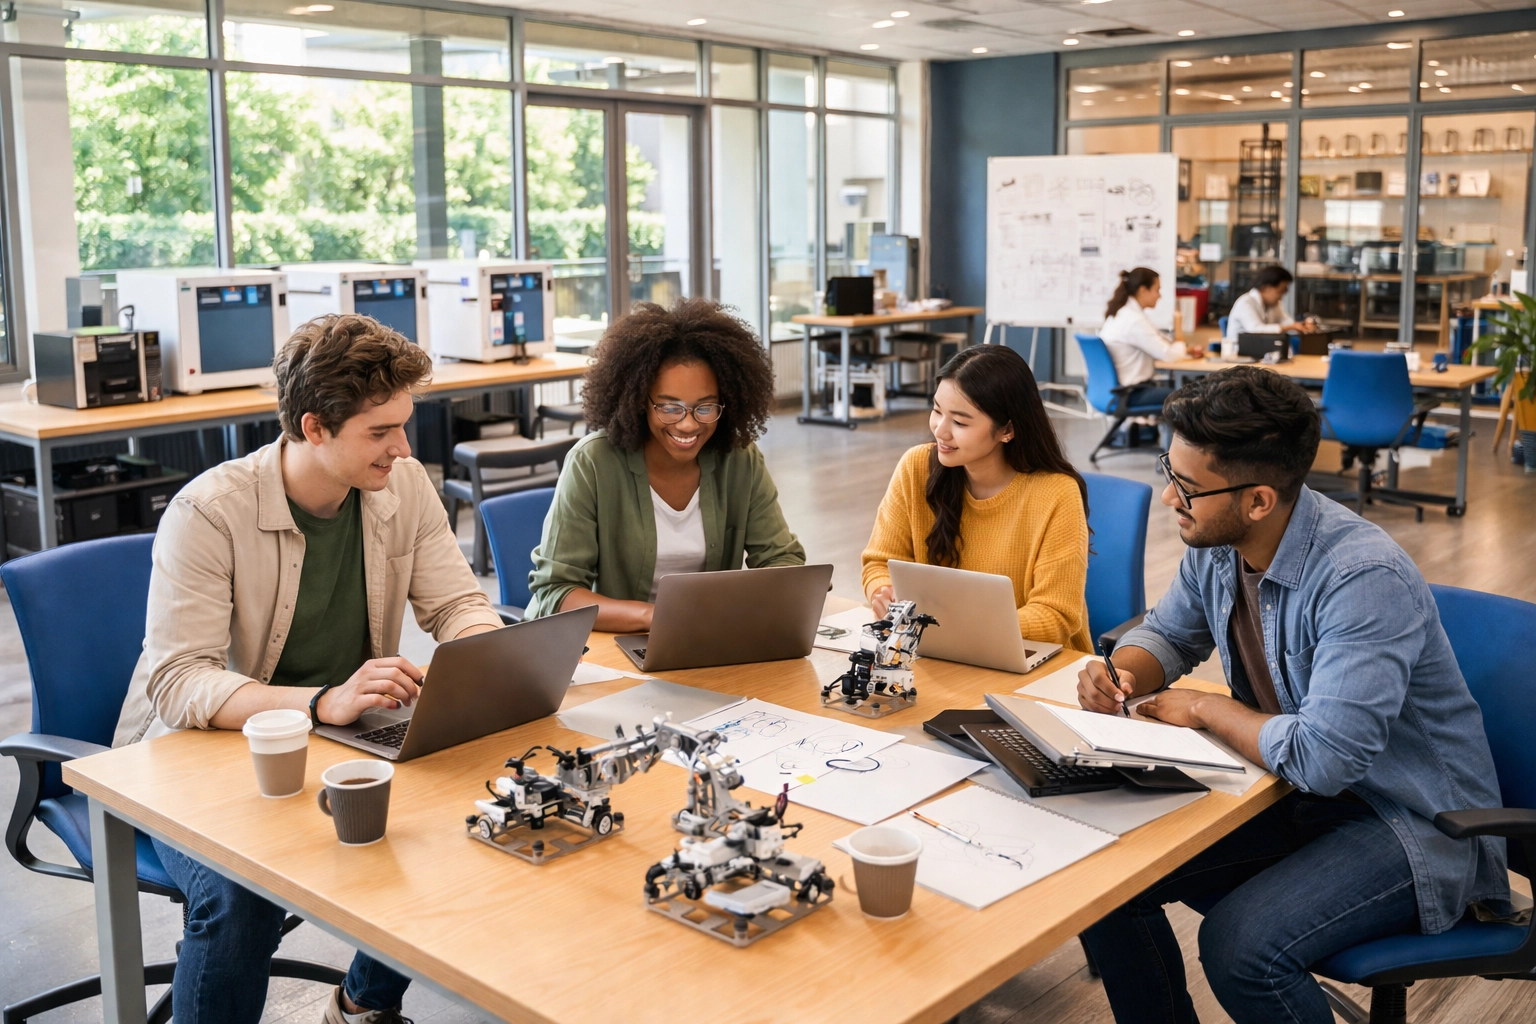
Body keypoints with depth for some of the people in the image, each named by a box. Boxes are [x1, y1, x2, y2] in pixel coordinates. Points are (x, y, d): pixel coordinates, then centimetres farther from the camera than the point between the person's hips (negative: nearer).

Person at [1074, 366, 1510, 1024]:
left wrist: (1204, 709, -17)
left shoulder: (1367, 580, -29)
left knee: (1239, 946, -29)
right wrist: (1119, 674, -8)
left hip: (1414, 824, -7)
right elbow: (1169, 632, 15)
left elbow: (1322, 759, -34)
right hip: (1292, 796, 7)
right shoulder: (1216, 544, -5)